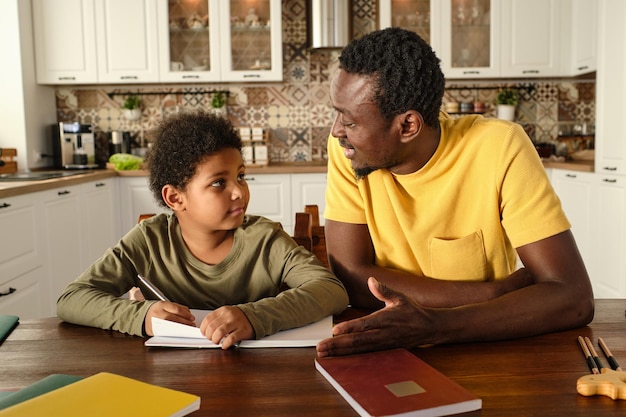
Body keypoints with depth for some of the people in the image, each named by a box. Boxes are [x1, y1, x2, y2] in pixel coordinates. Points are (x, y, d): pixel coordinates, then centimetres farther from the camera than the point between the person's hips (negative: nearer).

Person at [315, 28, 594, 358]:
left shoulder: (499, 148, -17)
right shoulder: (345, 149, -10)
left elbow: (574, 297, -20)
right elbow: (350, 277, -14)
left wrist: (435, 325, -34)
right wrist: (497, 293, -18)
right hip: (388, 355, 1)